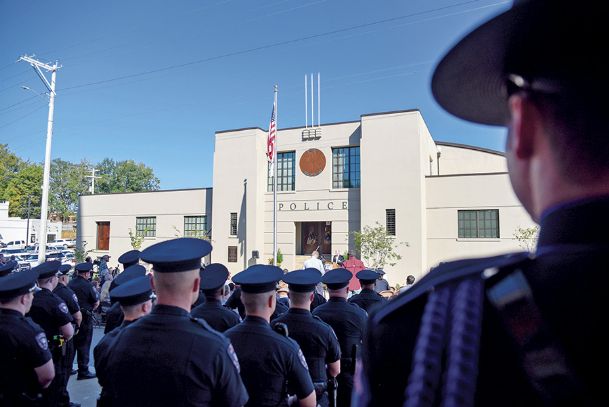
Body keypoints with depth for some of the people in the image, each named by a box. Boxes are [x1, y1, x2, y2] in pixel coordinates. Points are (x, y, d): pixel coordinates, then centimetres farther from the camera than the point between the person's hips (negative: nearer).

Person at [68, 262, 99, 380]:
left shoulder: (70, 284, -1)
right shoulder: (88, 285, -16)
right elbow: (97, 303, -11)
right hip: (85, 318, -6)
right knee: (83, 344, 3)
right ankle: (83, 372, 9)